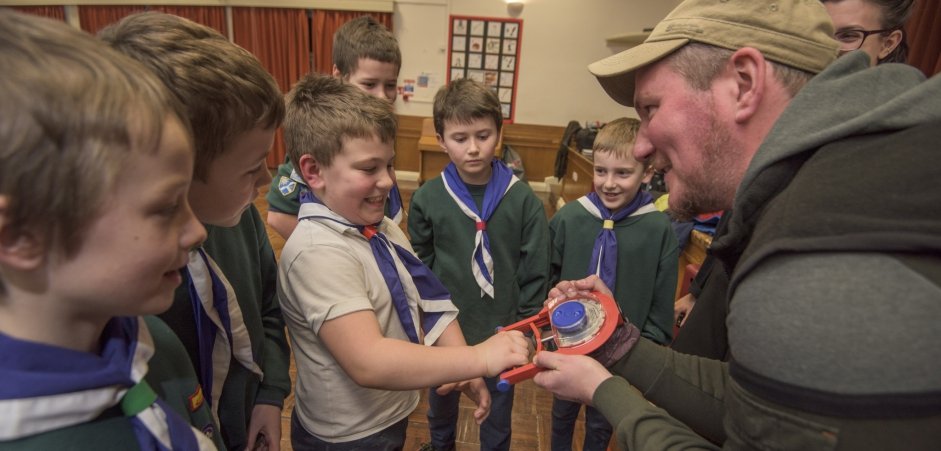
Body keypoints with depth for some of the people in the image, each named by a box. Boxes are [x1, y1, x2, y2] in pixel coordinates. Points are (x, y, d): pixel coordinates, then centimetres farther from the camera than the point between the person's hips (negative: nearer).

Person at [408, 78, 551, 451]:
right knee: (441, 404, 28)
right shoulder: (427, 199, -12)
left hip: (502, 332, -1)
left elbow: (535, 274, -7)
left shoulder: (523, 199, -13)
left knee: (498, 415, 22)